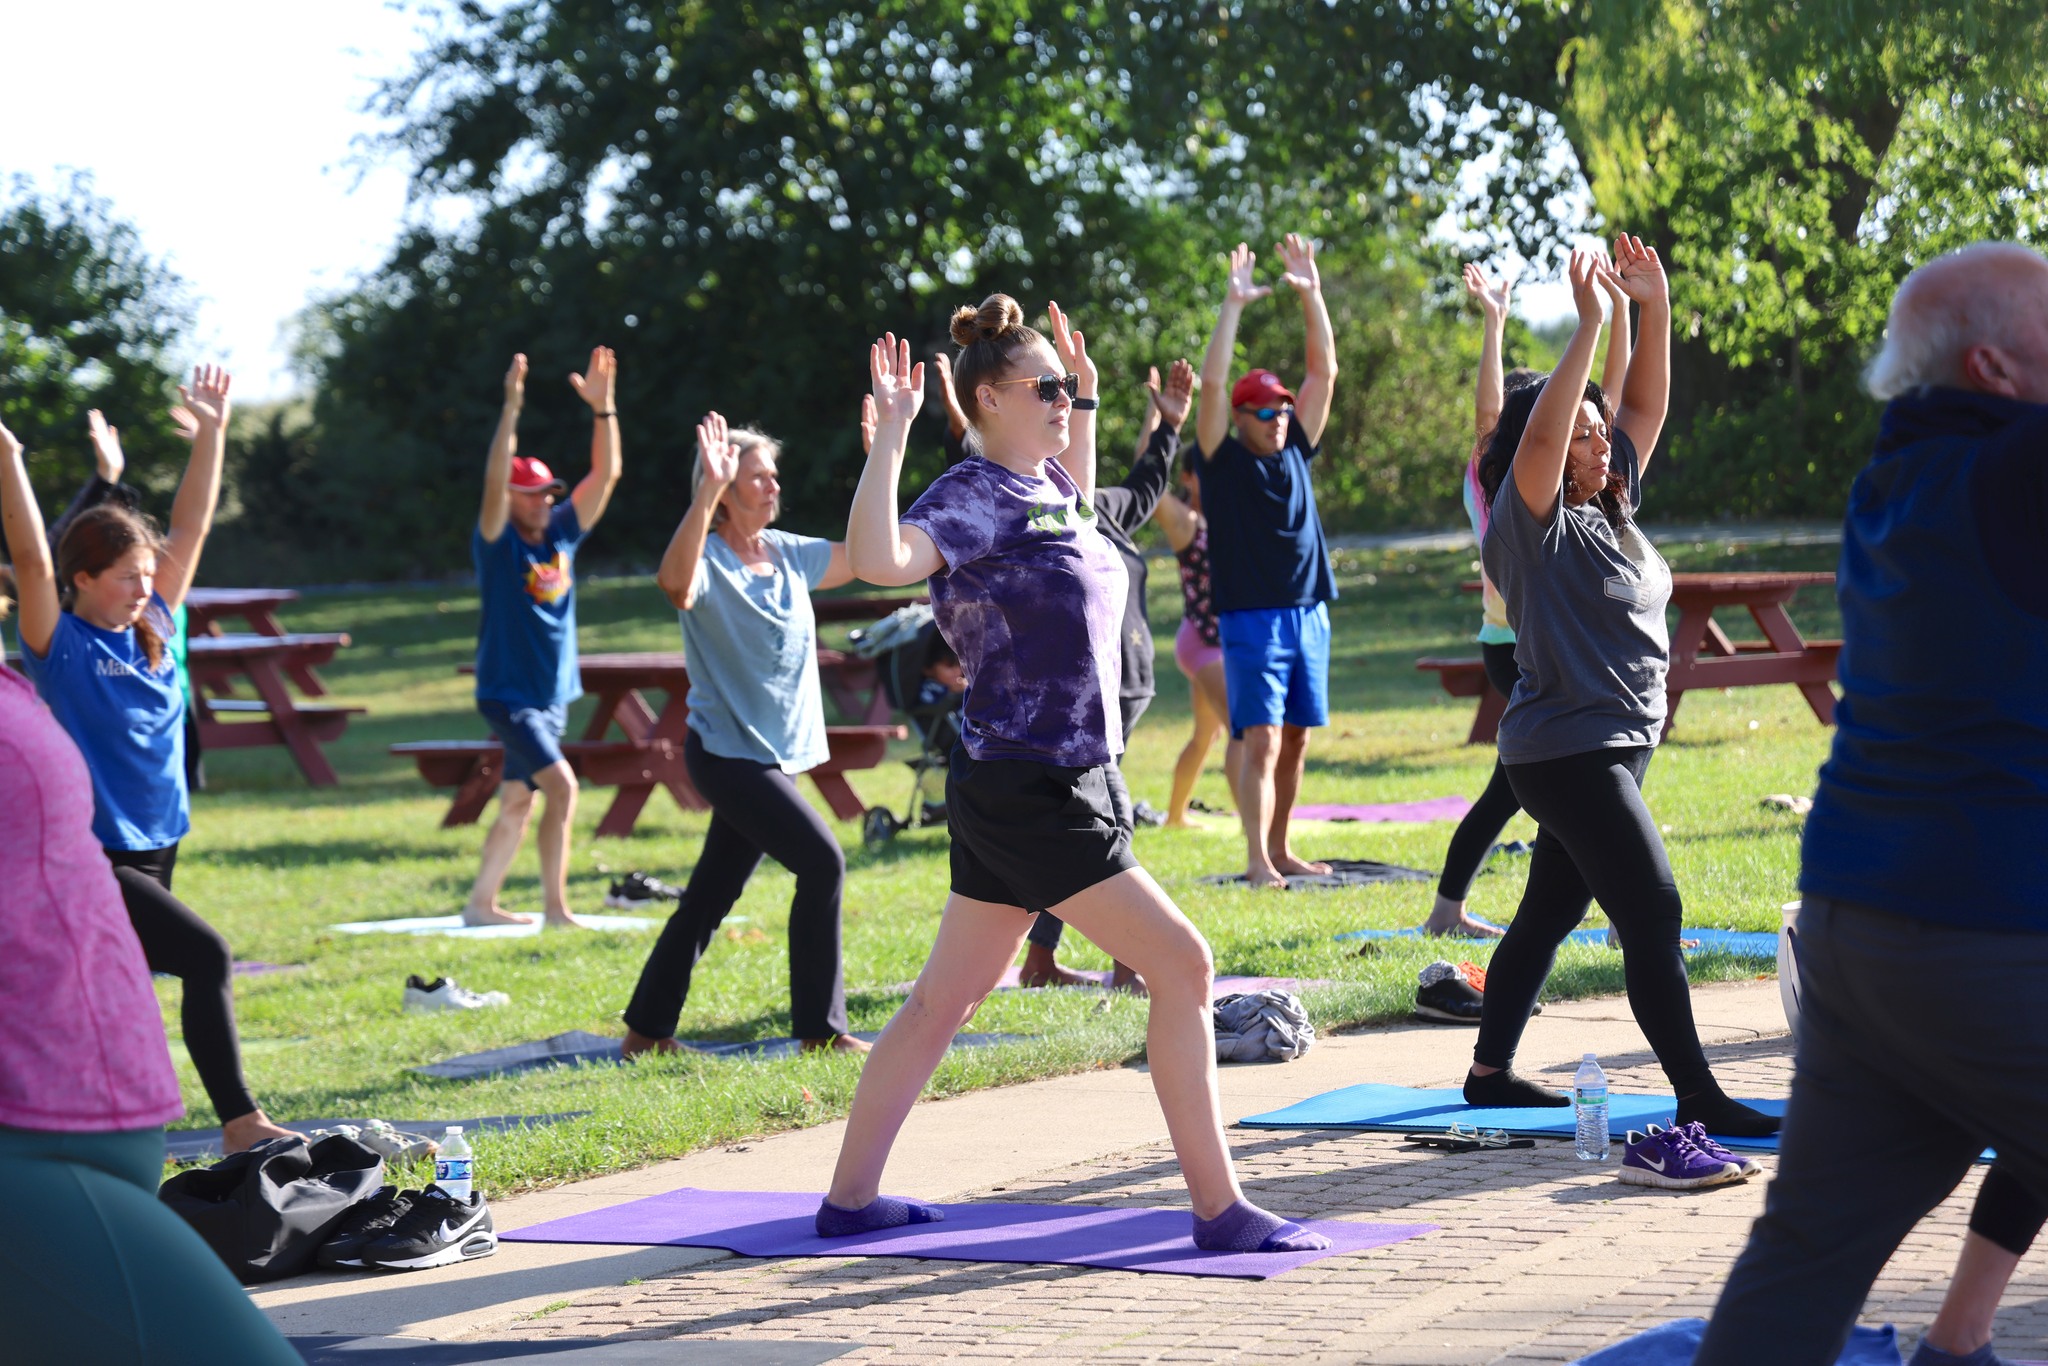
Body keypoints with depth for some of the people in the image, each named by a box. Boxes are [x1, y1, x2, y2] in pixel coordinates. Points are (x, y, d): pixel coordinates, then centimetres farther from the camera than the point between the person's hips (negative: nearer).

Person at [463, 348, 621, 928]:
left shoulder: (561, 534, 5)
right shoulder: (497, 543, -10)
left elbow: (606, 474, 1)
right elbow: (494, 481, -27)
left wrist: (603, 407, -10)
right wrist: (511, 410, -34)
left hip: (553, 694, 7)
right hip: (507, 694, -7)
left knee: (518, 803, 12)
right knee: (562, 785, -20)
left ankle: (480, 904, 21)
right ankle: (555, 906, -17)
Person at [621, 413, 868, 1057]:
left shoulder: (789, 554, 9)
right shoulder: (708, 562, -14)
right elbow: (675, 582, -37)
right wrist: (707, 491, -45)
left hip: (771, 756, 8)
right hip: (728, 754, -8)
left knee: (710, 896, 11)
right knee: (822, 864, -15)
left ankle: (647, 1030, 19)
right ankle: (821, 1028, -8)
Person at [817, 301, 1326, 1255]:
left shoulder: (1039, 486, 12)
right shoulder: (976, 496, -16)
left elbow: (1078, 513, 39)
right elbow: (879, 559, -36)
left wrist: (1088, 404, 31)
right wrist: (892, 432, -34)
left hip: (1023, 790, 10)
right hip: (1029, 792, -10)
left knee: (945, 998, 14)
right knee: (1181, 965, -9)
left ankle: (850, 1197, 20)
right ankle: (1220, 1210, -6)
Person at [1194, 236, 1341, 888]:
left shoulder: (1295, 453, 11)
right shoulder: (1222, 461, -2)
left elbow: (1324, 370, 9)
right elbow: (1212, 383, -14)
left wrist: (1311, 294, 2)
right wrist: (1233, 305, -17)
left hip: (1308, 614, 6)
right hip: (1250, 617, -6)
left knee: (1296, 740, 9)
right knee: (1262, 741, -12)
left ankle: (1281, 848, 17)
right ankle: (1256, 859, -14)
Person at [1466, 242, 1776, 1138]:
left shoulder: (1611, 509, 12)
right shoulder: (1534, 523, -11)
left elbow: (1644, 405, 13)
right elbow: (1539, 435, -28)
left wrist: (1656, 308, 2)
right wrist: (1588, 323, -29)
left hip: (1615, 749, 9)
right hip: (1566, 751, -9)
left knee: (1551, 913, 14)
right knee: (1653, 914, -13)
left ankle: (1489, 1072, 23)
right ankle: (1696, 1097, -13)